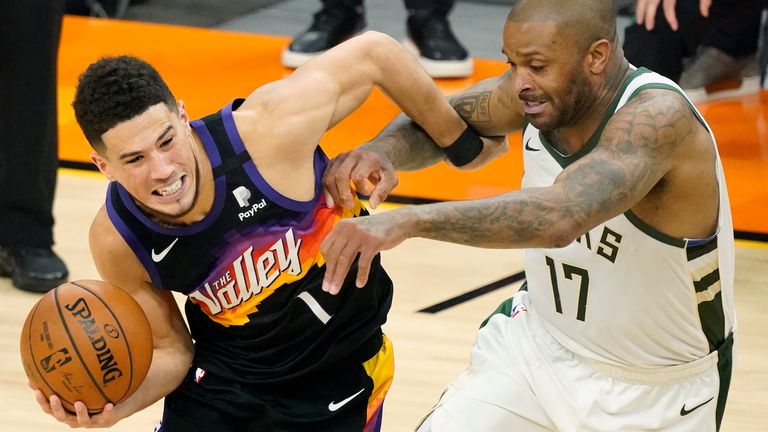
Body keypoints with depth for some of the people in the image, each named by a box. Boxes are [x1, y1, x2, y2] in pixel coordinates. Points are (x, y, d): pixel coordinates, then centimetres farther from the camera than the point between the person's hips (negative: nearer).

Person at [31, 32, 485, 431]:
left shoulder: (265, 130, -32)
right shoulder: (117, 240, -21)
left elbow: (373, 53, -18)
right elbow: (170, 351, -6)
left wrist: (462, 143, -5)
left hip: (340, 374, -2)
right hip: (223, 374, 2)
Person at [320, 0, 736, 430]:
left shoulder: (658, 116, -34)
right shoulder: (536, 89, -14)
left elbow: (559, 218, -49)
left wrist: (407, 221, -56)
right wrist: (383, 151, -21)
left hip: (655, 396, -5)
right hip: (538, 343, 5)